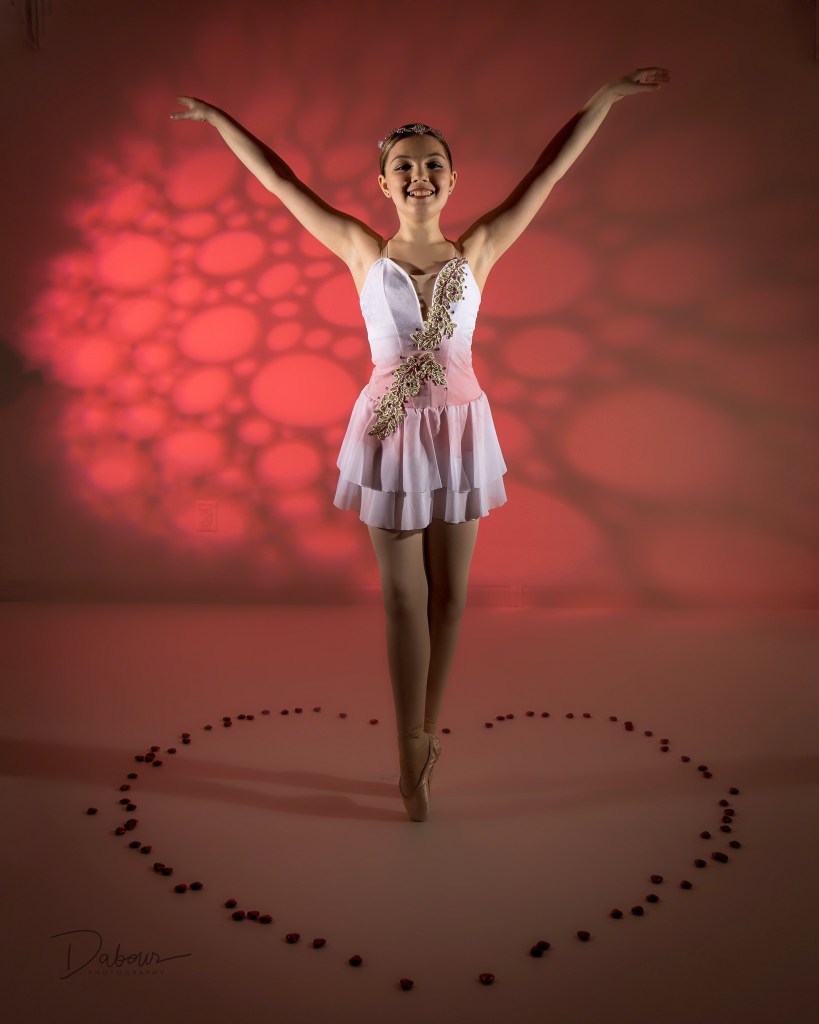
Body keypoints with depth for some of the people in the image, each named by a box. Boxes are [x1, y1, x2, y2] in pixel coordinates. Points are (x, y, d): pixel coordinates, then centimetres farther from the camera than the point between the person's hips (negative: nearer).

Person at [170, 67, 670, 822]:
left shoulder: (477, 250, 2)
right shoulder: (363, 251, 1)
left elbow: (548, 173, 6)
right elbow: (281, 181, 7)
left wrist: (607, 96, 8)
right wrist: (216, 118, 13)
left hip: (459, 426, 2)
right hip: (389, 431, -1)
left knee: (449, 592, 9)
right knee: (405, 596, 4)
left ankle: (422, 736, 27)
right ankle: (413, 751, 16)